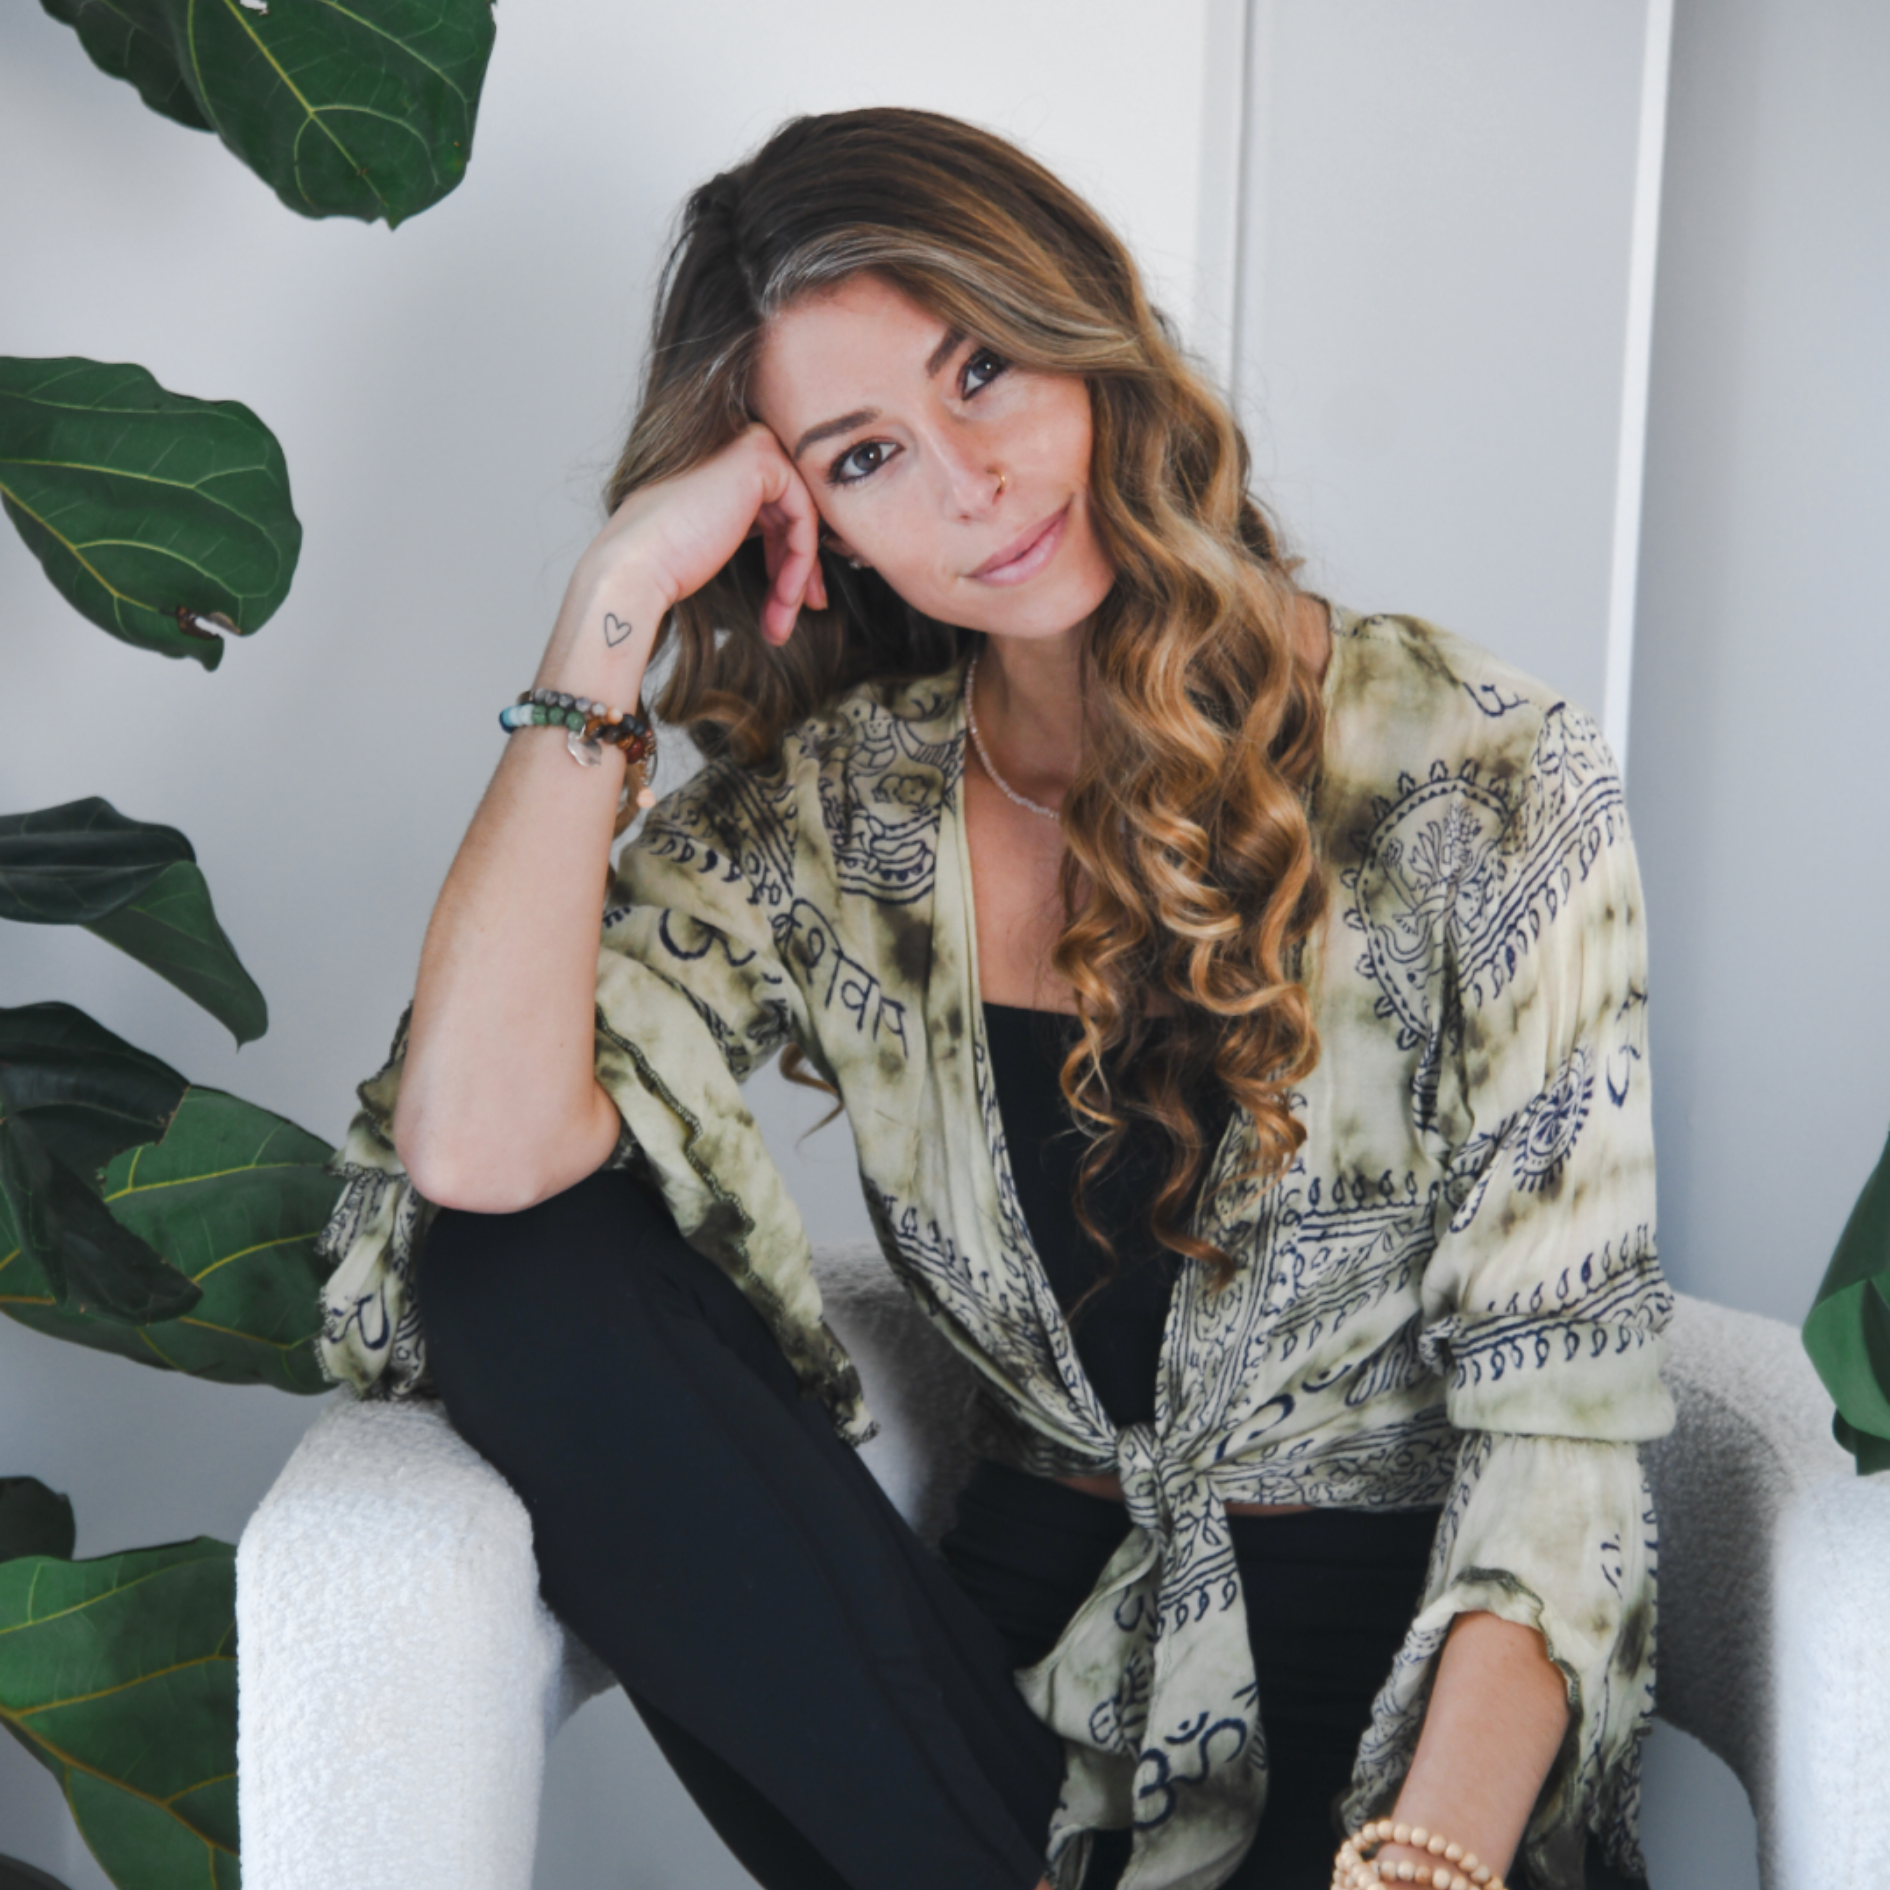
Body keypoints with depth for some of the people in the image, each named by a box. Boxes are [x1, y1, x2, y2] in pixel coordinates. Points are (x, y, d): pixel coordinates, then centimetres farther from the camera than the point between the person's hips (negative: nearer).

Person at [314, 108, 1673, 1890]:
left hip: (1400, 1665, -4)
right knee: (518, 1265, -18)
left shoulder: (1484, 783, -6)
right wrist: (613, 607, -13)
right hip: (1029, 1630, 5)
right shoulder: (830, 815, 1)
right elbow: (479, 1149, -16)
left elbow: (1556, 1408, -10)